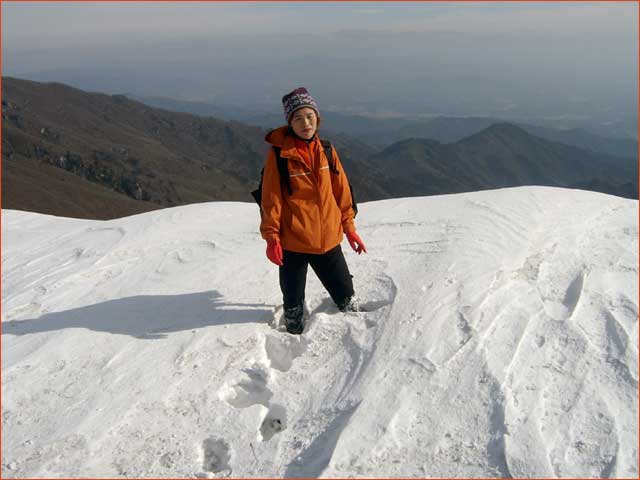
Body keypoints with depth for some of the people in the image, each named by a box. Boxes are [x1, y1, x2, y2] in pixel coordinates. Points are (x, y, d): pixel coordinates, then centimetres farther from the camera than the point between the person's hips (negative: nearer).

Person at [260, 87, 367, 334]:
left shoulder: (326, 150, 3)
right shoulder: (279, 154, -11)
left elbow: (341, 190, 8)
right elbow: (271, 198, -9)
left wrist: (349, 226, 10)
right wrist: (271, 236, -11)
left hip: (329, 238, 4)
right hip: (292, 241, -4)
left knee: (345, 295, 17)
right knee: (293, 302, 13)